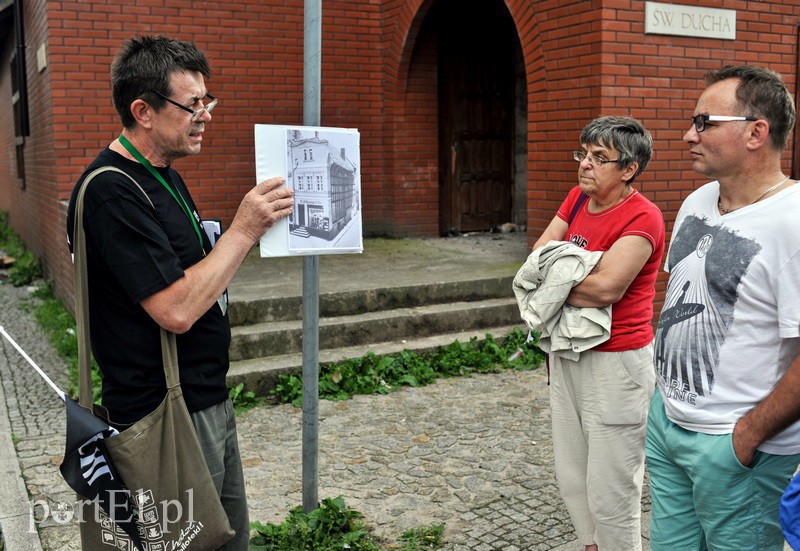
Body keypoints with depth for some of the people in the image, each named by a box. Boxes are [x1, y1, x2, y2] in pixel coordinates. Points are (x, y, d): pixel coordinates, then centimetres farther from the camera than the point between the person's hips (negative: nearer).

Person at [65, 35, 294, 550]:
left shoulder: (166, 177, 12)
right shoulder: (111, 190, -21)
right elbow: (176, 309, -26)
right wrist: (243, 230, -21)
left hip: (210, 399, 10)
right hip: (169, 412, -10)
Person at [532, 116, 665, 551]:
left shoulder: (642, 218, -18)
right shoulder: (578, 198, 6)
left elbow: (605, 287, -26)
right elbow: (538, 253, 7)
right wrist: (580, 277, -11)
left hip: (615, 363, -8)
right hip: (567, 353, 8)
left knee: (610, 491, 2)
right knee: (571, 478, 20)